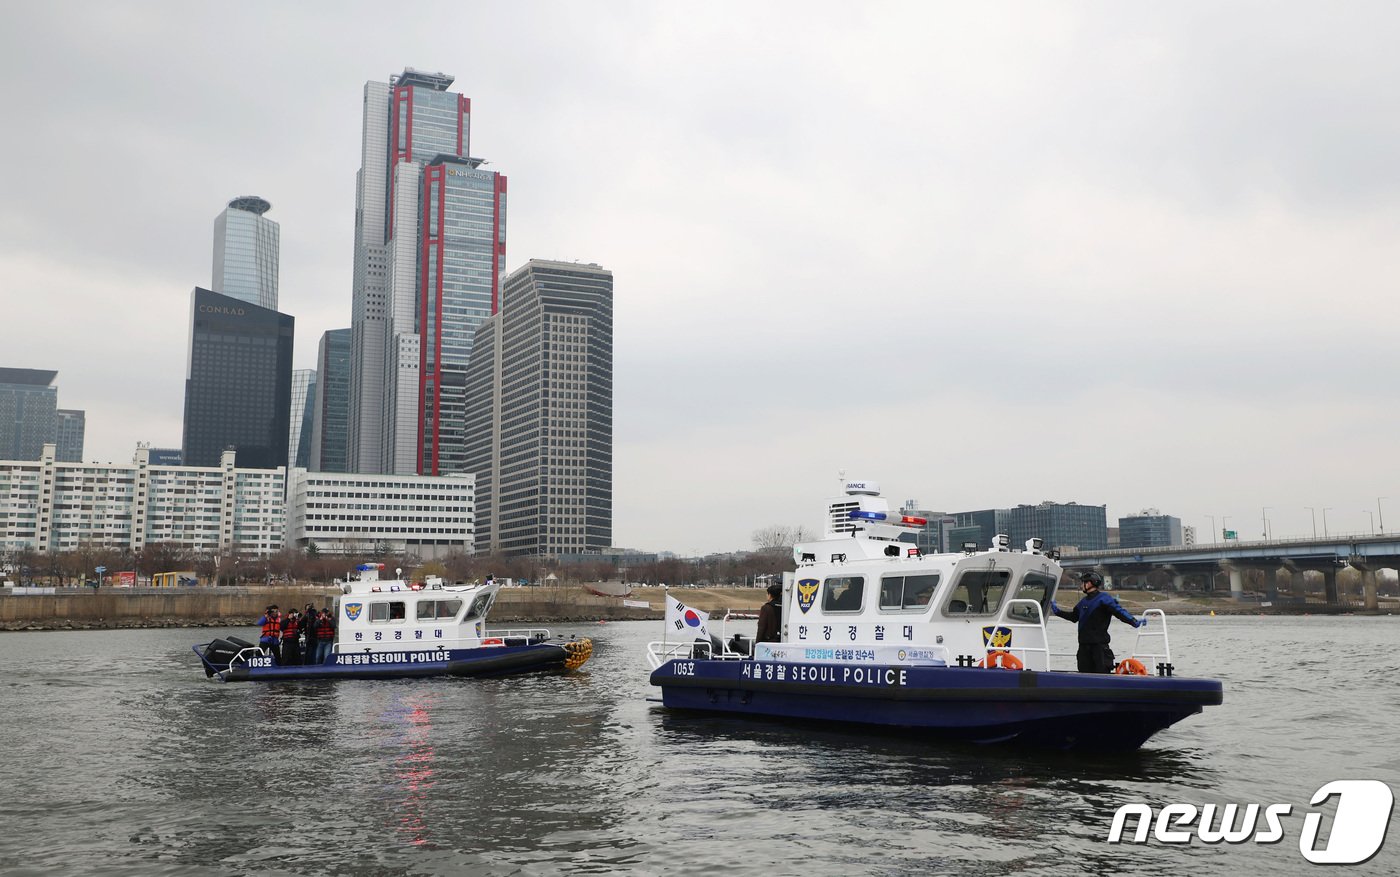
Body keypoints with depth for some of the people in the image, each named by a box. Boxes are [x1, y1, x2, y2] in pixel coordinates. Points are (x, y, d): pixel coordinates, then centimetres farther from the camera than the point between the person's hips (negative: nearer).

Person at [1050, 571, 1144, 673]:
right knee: (1084, 673, 8)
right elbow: (1073, 617, 30)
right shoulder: (1084, 602, 16)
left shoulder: (1103, 598, -7)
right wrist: (1057, 611, 34)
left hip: (1099, 644, -7)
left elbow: (1119, 611, -18)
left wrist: (1134, 622, -32)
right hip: (1084, 645, 7)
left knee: (1102, 672, -8)